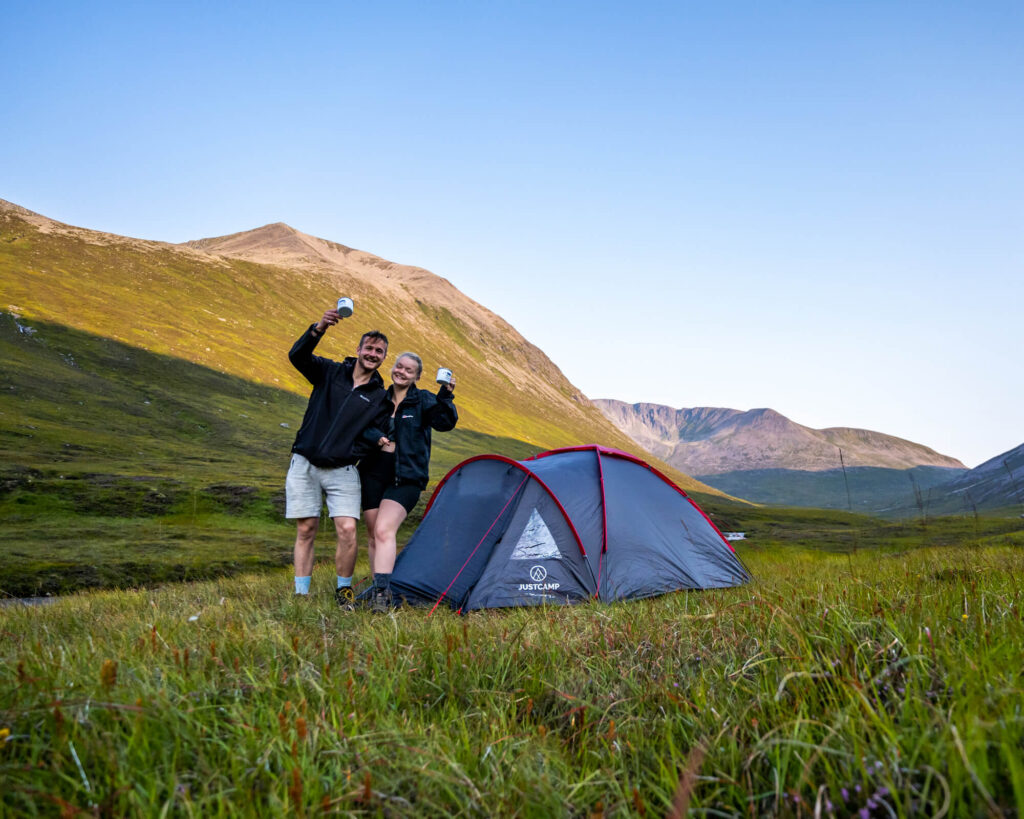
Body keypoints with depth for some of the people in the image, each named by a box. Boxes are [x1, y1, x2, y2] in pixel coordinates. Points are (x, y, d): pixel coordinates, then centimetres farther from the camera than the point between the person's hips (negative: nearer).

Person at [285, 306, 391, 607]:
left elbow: (375, 435, 2)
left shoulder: (381, 397, 3)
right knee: (305, 531, 4)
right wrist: (320, 328, -28)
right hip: (304, 466, 1)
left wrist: (349, 454, -12)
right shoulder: (329, 372, 4)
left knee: (347, 529, -12)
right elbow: (297, 356, -12)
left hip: (342, 471, 0)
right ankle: (301, 593, 15)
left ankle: (343, 590, 9)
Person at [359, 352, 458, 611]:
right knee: (373, 535, 9)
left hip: (405, 478, -5)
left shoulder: (423, 400, 0)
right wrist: (374, 436, -12)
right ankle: (378, 590, 22)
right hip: (373, 473, 5)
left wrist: (445, 397, -30)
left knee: (384, 530, -22)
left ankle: (382, 592, -24)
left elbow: (445, 422, -14)